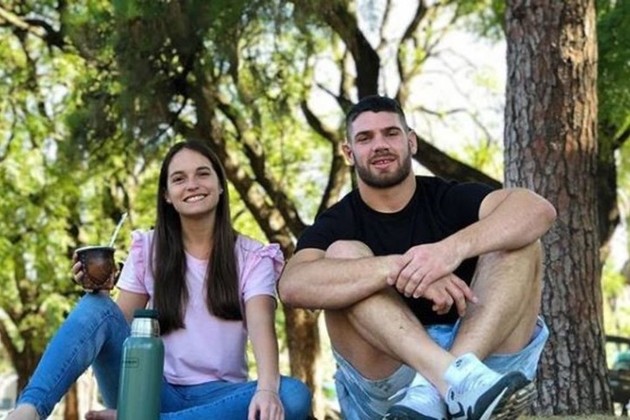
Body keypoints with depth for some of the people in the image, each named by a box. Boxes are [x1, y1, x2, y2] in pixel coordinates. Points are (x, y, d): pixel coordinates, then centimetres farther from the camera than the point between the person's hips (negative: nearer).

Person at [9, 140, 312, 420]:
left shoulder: (251, 257, 2)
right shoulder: (148, 250, 8)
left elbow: (261, 327, -15)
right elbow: (121, 321, 4)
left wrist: (267, 389, -35)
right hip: (154, 391, 1)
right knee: (96, 307, -21)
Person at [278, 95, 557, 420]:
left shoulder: (450, 199, 7)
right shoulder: (335, 224, 4)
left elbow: (537, 209, -14)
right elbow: (292, 285, -20)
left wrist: (454, 248, -32)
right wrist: (398, 267, -33)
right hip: (386, 380, -1)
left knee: (519, 244, -14)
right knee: (342, 254, -17)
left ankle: (437, 388, -38)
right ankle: (454, 376, -42)